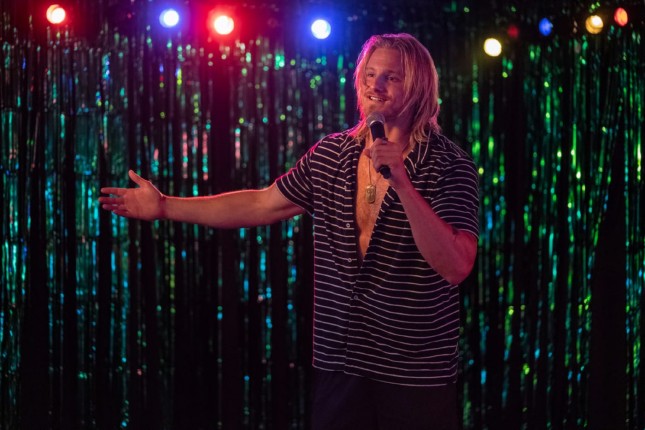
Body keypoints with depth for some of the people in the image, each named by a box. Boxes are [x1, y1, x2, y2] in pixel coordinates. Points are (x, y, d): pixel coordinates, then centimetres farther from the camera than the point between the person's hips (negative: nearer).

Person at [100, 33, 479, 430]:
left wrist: (403, 184, -29)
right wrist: (165, 207, 14)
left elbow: (456, 268, -21)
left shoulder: (451, 166, -11)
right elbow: (261, 205, 14)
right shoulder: (331, 154, 6)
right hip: (338, 365, 5)